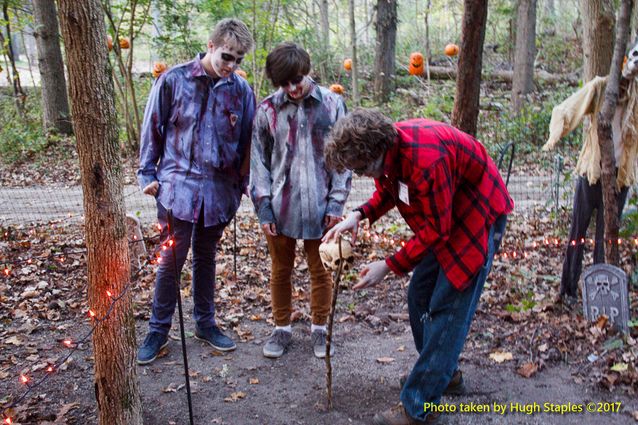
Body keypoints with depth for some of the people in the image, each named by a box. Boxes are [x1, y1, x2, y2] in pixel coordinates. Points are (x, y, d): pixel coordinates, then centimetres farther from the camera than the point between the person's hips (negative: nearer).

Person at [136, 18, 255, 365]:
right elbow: (152, 129, 1)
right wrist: (148, 175, 1)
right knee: (171, 260, 2)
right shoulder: (173, 80, -6)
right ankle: (159, 330, 20)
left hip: (219, 189, 3)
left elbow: (247, 140, 9)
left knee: (206, 258, 16)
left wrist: (242, 182, 9)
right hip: (178, 186, -2)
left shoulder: (240, 89, 1)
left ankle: (205, 323, 31)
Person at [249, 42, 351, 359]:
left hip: (319, 207, 0)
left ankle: (319, 328, 31)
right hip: (280, 207, 1)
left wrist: (336, 202, -4)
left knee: (320, 270, 12)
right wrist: (263, 208, -3)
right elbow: (258, 161, 2)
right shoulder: (267, 110, -2)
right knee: (281, 270, 14)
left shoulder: (332, 104, -2)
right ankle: (281, 328, 33)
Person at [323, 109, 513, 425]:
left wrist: (388, 266, -22)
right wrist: (358, 215, -12)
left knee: (447, 309, -9)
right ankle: (443, 373, 30)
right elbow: (387, 191, 7)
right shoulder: (386, 147, -10)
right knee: (419, 297, 11)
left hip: (478, 216, -9)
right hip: (441, 218, 9)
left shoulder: (425, 160, -36)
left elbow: (436, 231, -26)